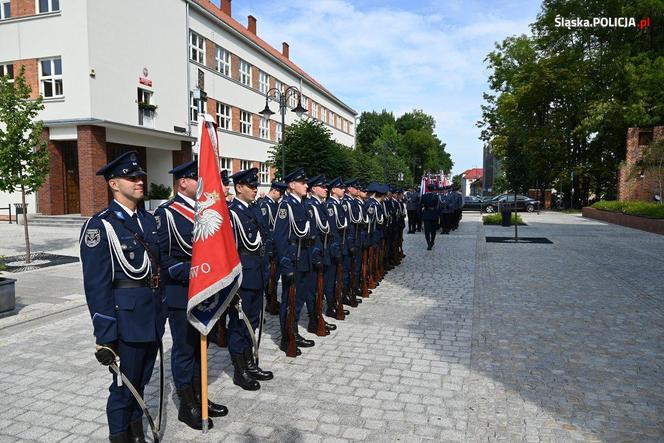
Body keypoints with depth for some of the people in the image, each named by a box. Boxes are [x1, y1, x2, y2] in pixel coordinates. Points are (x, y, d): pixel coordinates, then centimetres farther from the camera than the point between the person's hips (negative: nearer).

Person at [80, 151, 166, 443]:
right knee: (124, 385, 9)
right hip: (127, 320, -6)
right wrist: (105, 336, -16)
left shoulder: (148, 220, 8)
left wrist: (161, 312, 15)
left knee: (141, 382, 21)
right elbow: (96, 286, -15)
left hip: (153, 318, 6)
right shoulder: (100, 225, -13)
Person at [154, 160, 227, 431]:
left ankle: (199, 398, 33)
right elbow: (161, 256, -16)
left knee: (200, 346, 18)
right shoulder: (166, 213, -12)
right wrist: (190, 273, -23)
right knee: (184, 348, 6)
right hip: (181, 292, -7)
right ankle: (187, 406, 21)